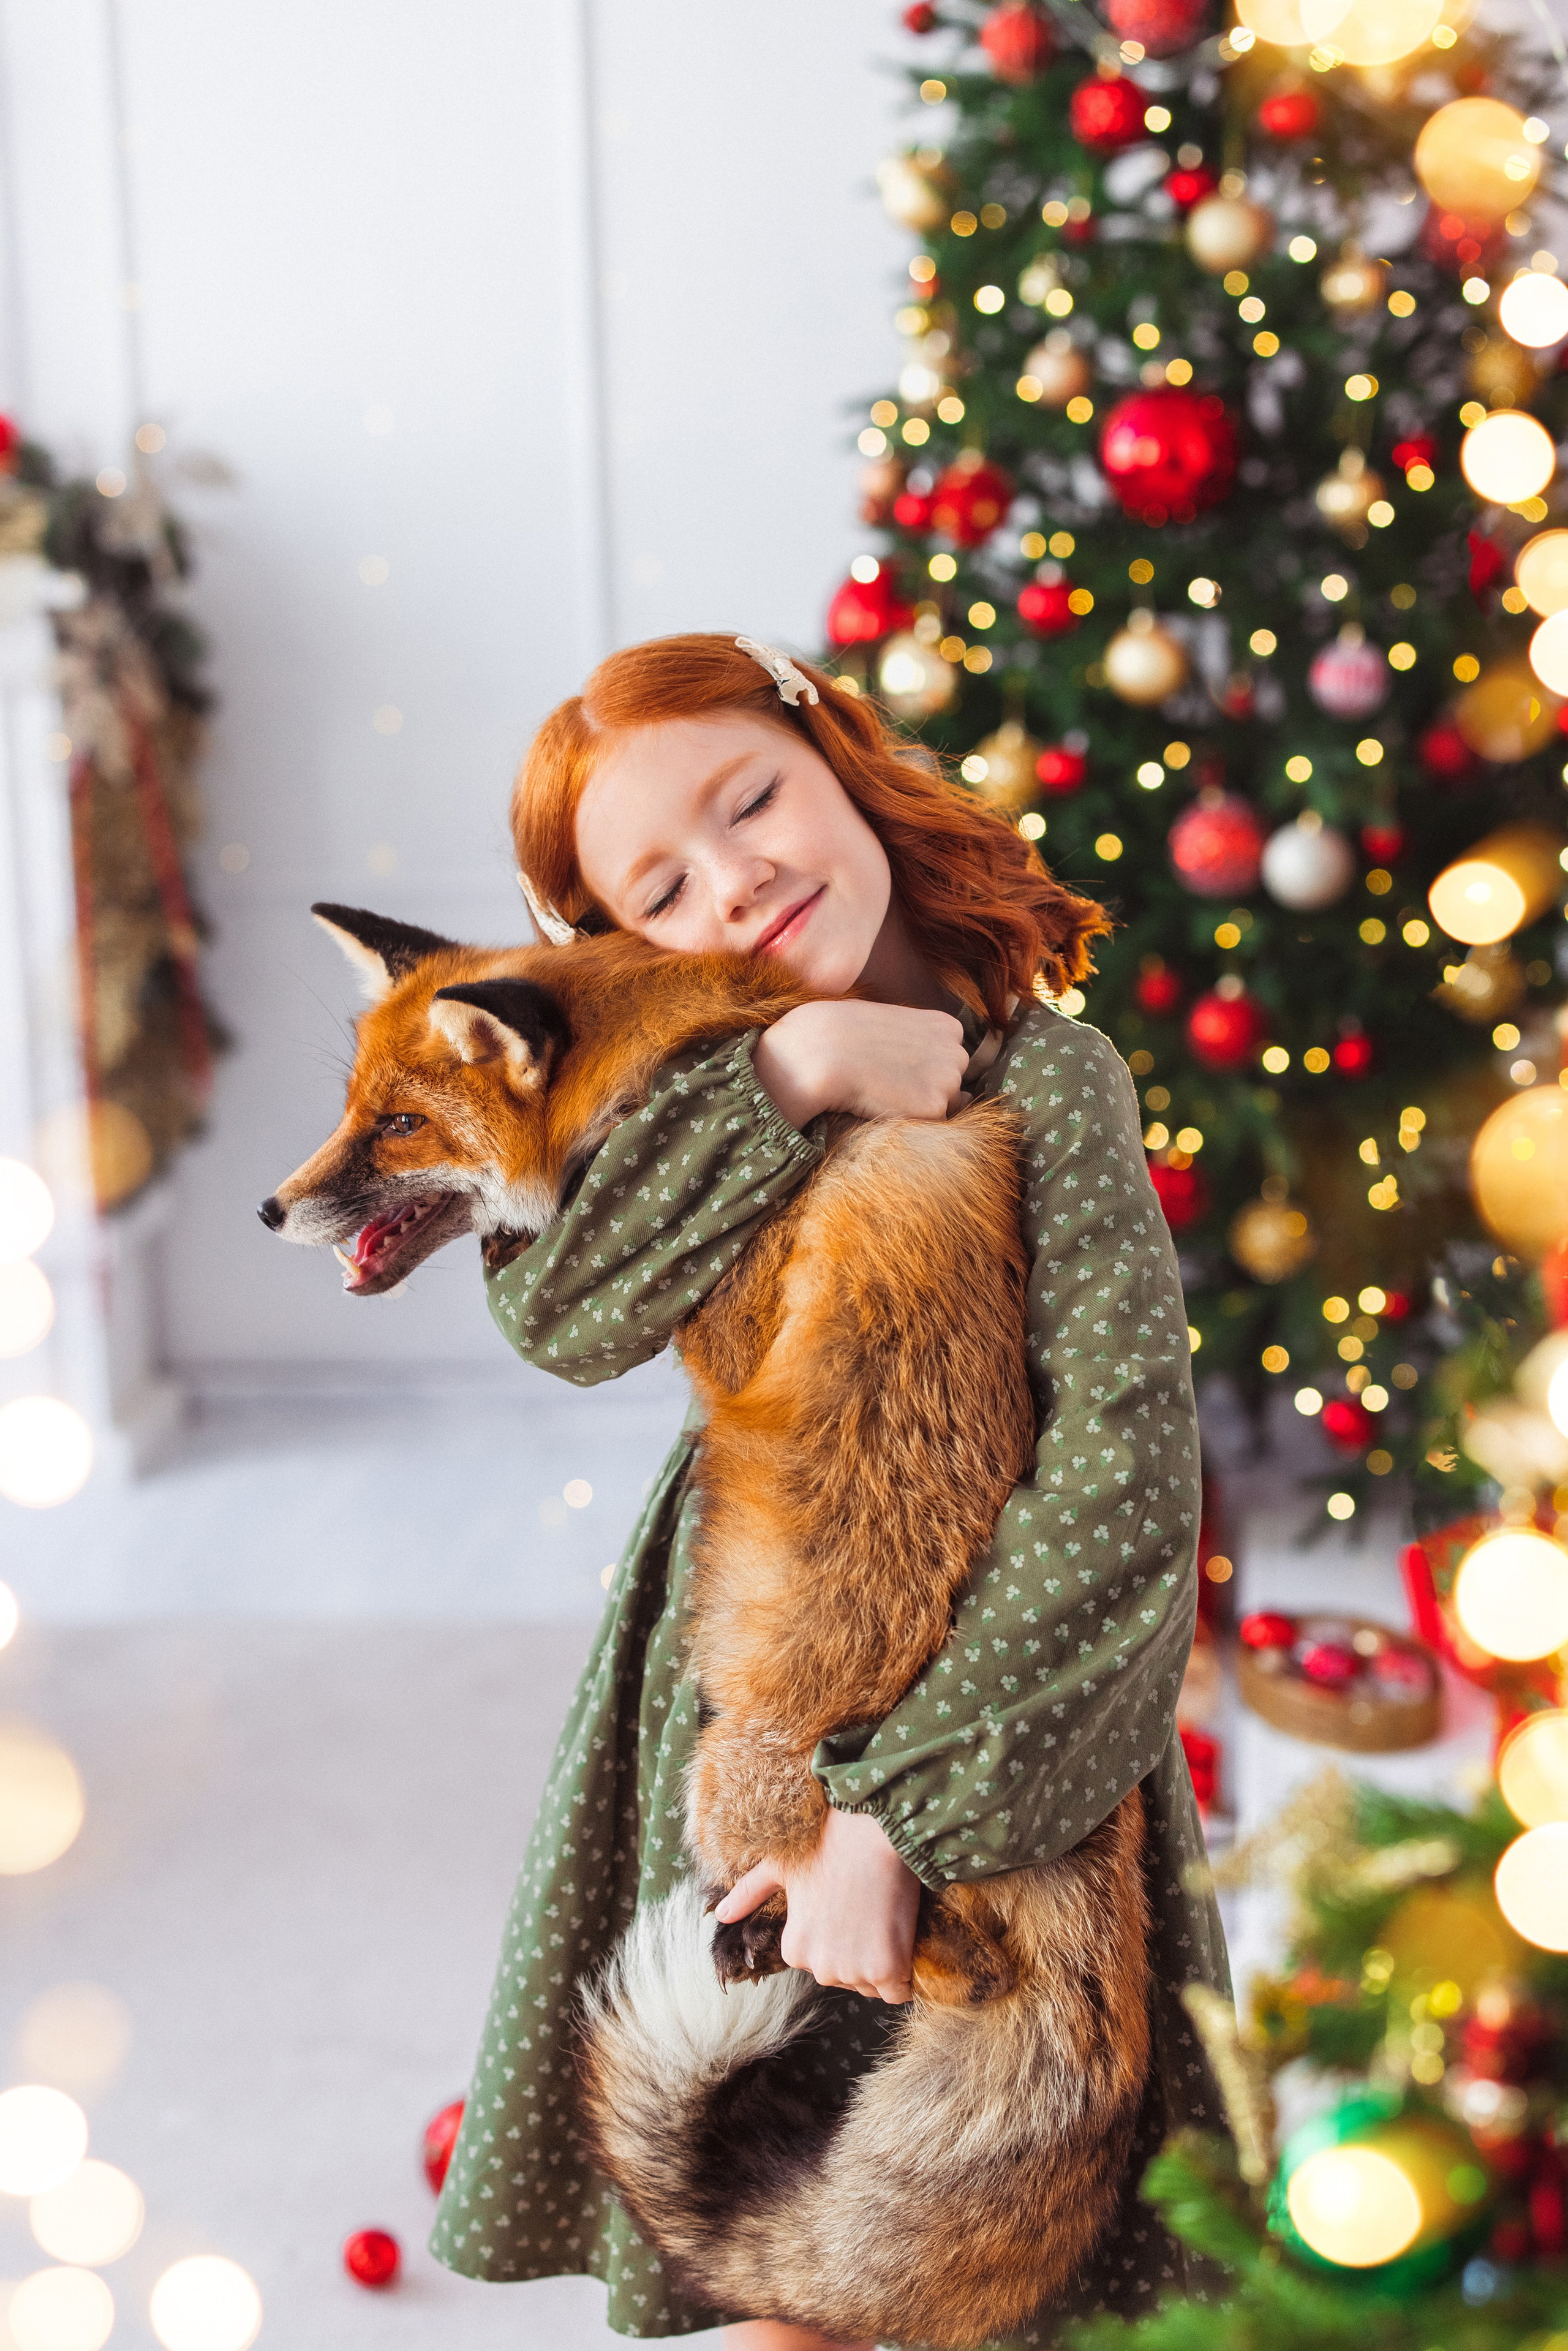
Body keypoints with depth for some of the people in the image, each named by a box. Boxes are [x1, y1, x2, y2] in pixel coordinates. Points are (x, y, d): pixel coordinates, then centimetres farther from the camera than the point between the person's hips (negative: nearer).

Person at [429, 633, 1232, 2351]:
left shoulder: (1049, 1082, -14)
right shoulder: (701, 1075, 0)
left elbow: (1121, 1486, -22)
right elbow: (561, 1312, -19)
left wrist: (893, 1818, -26)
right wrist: (786, 1069, -26)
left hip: (985, 1740, -3)